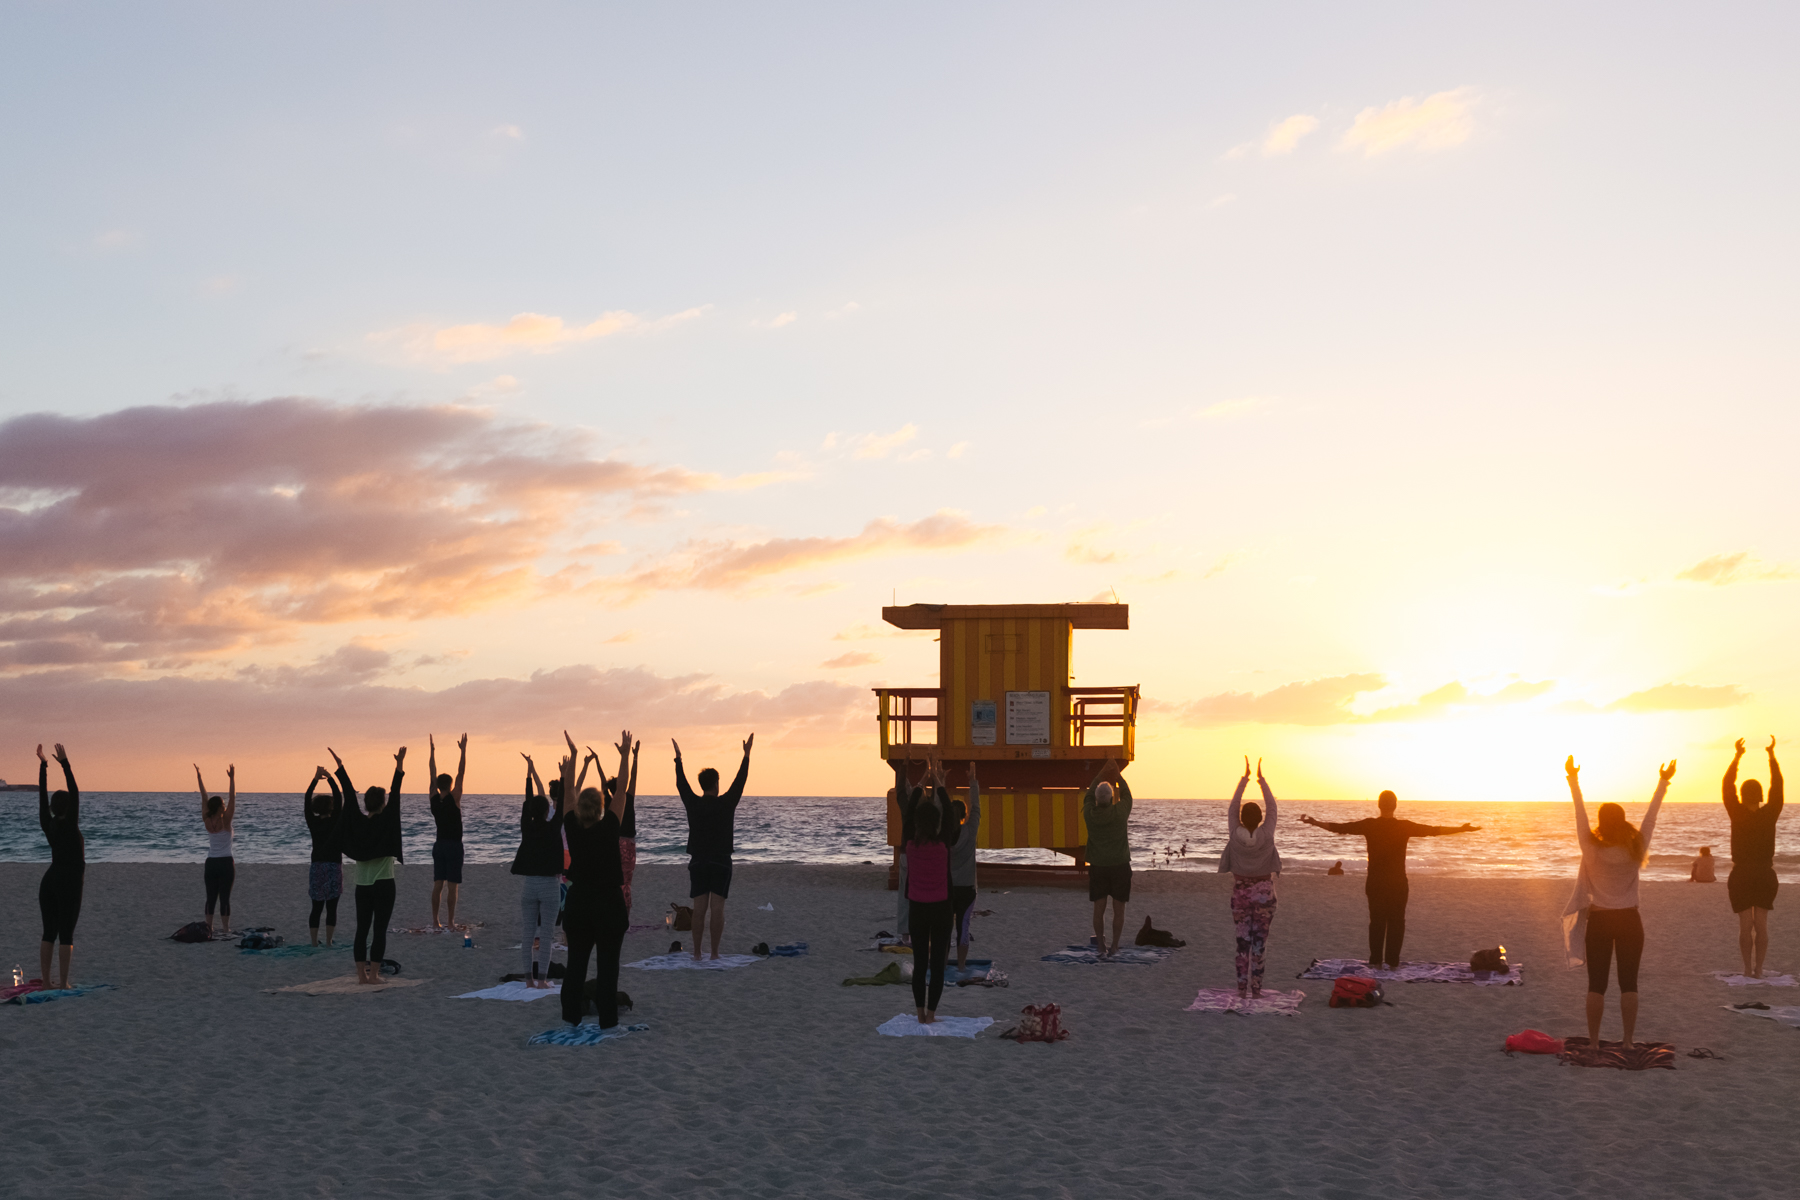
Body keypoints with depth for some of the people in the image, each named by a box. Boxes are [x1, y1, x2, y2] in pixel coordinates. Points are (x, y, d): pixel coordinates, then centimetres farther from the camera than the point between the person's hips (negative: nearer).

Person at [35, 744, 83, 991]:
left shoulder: (48, 824, 2)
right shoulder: (70, 825, -12)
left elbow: (42, 795, 8)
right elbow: (75, 794, -19)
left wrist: (43, 765, 11)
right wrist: (64, 763, -19)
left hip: (49, 880, 6)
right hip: (69, 882, -6)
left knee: (49, 933, 8)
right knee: (66, 934, -4)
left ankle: (45, 981, 7)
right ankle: (63, 983, -4)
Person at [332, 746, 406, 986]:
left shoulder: (358, 822, 1)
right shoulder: (385, 823, -9)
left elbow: (349, 795, 3)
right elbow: (395, 797, -16)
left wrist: (340, 766, 6)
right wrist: (399, 767, -22)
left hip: (362, 885, 4)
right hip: (383, 884, -4)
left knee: (362, 929, 6)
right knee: (379, 930, -2)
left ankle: (361, 974, 4)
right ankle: (373, 974, -6)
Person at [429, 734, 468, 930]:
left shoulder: (434, 798, 1)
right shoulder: (453, 798, -11)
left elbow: (433, 774, 9)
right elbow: (461, 772, -11)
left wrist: (433, 751, 15)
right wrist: (463, 750, -8)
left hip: (439, 845, 6)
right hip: (453, 845, -5)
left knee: (438, 884, 7)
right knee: (452, 886, -4)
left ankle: (435, 921, 6)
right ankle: (450, 922, -6)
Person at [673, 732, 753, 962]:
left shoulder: (693, 804, -1)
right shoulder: (726, 804, -7)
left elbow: (681, 783, 14)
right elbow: (740, 781, 0)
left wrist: (678, 758, 25)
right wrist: (746, 755, 7)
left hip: (698, 861, 2)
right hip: (721, 861, -2)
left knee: (699, 908, 3)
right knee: (717, 909, -3)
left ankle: (697, 953, 3)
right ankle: (714, 953, -4)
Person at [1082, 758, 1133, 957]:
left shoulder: (1089, 813, -9)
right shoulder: (1119, 812, -14)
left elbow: (1089, 794, 11)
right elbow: (1126, 795, 6)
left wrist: (1102, 773, 12)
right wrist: (1117, 773, 11)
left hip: (1097, 867, 2)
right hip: (1120, 866, -2)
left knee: (1099, 908, 6)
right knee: (1118, 909, 7)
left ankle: (1100, 946, 5)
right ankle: (1114, 947, 8)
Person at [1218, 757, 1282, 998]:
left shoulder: (1236, 835, -12)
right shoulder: (1266, 835, -13)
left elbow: (1233, 807, 0)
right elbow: (1272, 808, -1)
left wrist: (1245, 777, 5)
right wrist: (1261, 778, 5)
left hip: (1240, 892, 1)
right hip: (1264, 893, -1)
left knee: (1242, 939, 8)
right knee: (1259, 941, 3)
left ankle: (1242, 987, 8)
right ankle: (1256, 988, 2)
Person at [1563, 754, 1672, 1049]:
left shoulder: (1592, 851, -13)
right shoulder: (1635, 851, -9)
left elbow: (1580, 816, -9)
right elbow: (1650, 817, -2)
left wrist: (1573, 781, -3)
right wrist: (1663, 783, 5)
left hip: (1599, 922, -1)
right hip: (1629, 921, 1)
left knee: (1596, 985, 3)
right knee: (1628, 983, 6)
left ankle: (1593, 1042, 3)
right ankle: (1628, 1041, 6)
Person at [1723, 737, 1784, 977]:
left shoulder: (1738, 815, -10)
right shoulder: (1770, 815, -5)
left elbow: (1727, 785, -5)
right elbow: (1777, 785, 3)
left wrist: (1737, 756, -3)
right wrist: (1772, 755, 6)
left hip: (1741, 875, -2)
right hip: (1765, 875, 2)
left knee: (1746, 924, 2)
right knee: (1761, 924, 6)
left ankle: (1748, 968, 2)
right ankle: (1758, 969, 4)